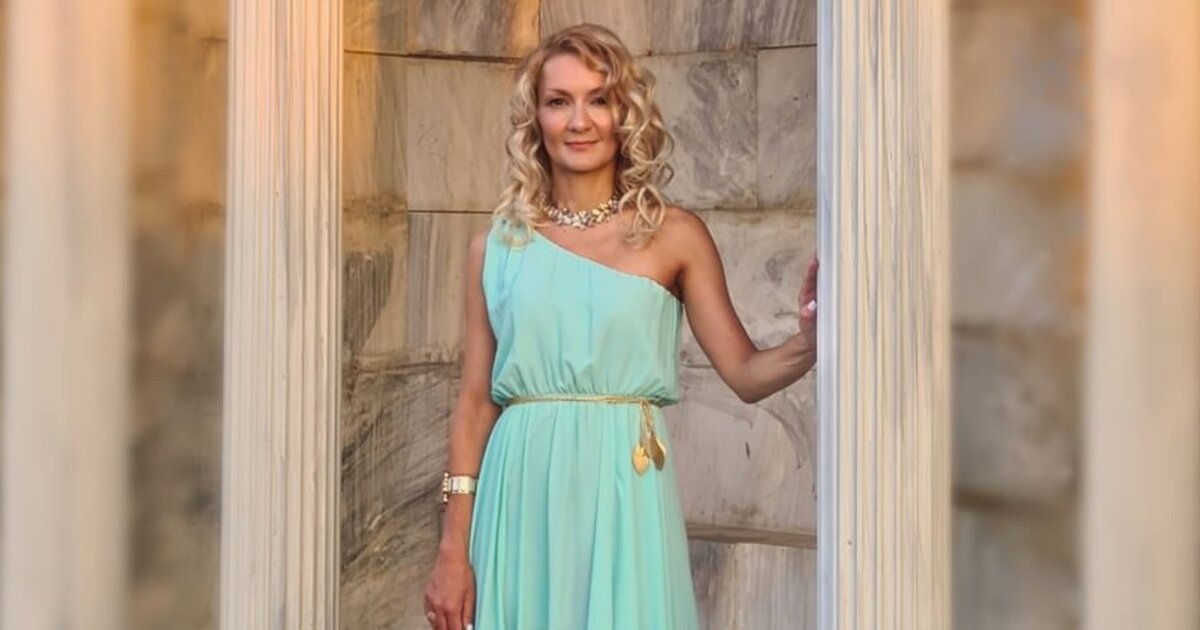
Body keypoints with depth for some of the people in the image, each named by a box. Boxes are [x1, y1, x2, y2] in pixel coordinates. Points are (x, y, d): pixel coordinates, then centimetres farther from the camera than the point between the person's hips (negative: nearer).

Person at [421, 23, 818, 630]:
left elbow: (746, 373, 1)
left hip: (623, 496, -1)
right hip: (521, 499, 2)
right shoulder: (497, 245, 6)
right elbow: (474, 404, 6)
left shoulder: (674, 236, 2)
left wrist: (809, 341, -21)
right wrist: (453, 551, 3)